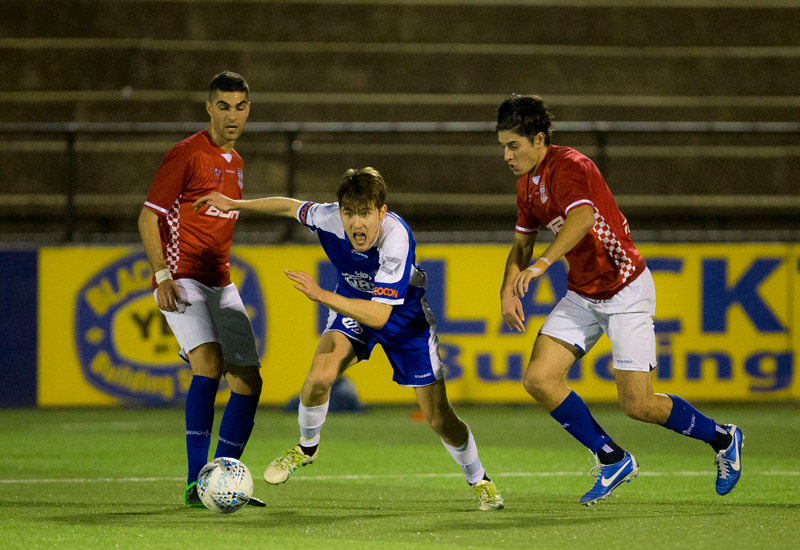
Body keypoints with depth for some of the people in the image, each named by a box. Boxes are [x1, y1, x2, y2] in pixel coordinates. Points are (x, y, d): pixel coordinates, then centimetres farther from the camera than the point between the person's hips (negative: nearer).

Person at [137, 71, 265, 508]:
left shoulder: (234, 163, 17)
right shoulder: (187, 155, -7)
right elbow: (148, 216, -9)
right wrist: (162, 274, -18)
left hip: (220, 283, 8)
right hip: (182, 279, -8)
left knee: (248, 381, 2)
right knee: (209, 364, -26)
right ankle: (196, 483, -26)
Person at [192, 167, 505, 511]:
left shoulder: (397, 239, -40)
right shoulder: (328, 218, -27)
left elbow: (379, 315, -41)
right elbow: (291, 207, -2)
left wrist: (322, 296, -49)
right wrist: (235, 205, 3)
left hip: (403, 314, -3)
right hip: (352, 303, 3)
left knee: (439, 419, -1)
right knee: (319, 376, -25)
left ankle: (478, 480, 28)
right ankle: (307, 447, 7)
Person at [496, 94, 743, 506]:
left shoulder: (568, 167, -22)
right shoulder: (527, 182, 6)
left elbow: (581, 218, -43)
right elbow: (522, 244, 18)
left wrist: (542, 263, -57)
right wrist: (509, 291, -1)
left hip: (625, 289, -8)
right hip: (581, 295, 8)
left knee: (637, 405, -10)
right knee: (539, 379, -9)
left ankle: (722, 439, 17)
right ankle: (612, 460, 6)